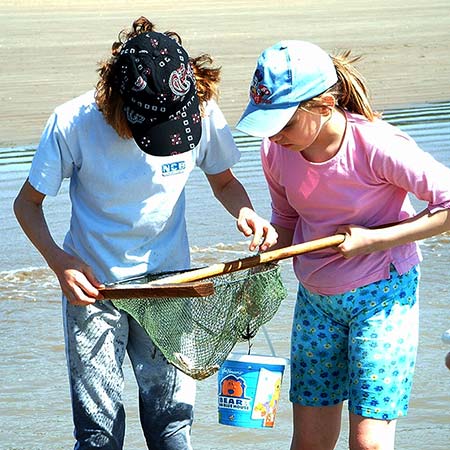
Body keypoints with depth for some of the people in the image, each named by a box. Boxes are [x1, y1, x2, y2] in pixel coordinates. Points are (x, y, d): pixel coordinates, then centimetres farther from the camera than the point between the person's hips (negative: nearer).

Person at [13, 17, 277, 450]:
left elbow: (223, 180, 6)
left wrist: (244, 212, -16)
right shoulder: (74, 123, -21)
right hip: (92, 285, -2)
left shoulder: (202, 114, -14)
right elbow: (27, 203, -6)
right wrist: (59, 260, -23)